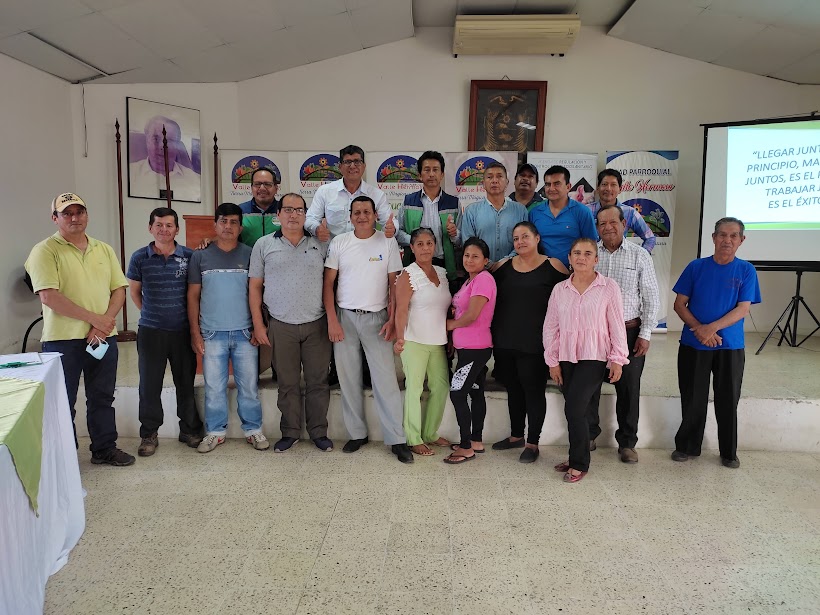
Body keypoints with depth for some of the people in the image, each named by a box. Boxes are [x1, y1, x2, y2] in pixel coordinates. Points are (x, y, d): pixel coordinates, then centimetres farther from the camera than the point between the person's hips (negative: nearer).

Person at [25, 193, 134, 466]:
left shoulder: (104, 249, 10)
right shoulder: (45, 251, -6)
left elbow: (119, 290, 7)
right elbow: (48, 296, -17)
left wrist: (104, 322, -9)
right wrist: (94, 318, -17)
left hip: (103, 337, 5)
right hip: (63, 340, -5)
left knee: (102, 397, 15)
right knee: (63, 402, 7)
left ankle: (104, 448, 29)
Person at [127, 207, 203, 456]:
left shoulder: (189, 256, -1)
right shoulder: (139, 258, 0)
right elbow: (134, 291, 13)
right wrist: (150, 312, 11)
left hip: (183, 330, 0)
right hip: (150, 331, 0)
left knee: (186, 382, 9)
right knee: (149, 384, 5)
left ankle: (190, 430, 24)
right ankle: (149, 434, 20)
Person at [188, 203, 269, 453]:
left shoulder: (249, 255, 3)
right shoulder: (200, 256, 5)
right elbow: (193, 296, 6)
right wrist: (195, 333, 1)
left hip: (244, 333, -1)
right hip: (212, 334, 1)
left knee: (249, 386, 6)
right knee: (214, 387, 7)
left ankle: (253, 430, 19)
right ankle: (215, 432, 21)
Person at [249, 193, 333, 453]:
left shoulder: (320, 244, 5)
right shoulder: (264, 245, 4)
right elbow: (255, 286, 6)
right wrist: (258, 324, 1)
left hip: (316, 324, 1)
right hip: (281, 326, 0)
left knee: (317, 381, 6)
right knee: (288, 383, 9)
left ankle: (318, 432, 19)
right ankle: (290, 432, 22)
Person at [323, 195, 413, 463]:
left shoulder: (388, 243, 2)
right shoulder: (339, 243, 3)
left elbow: (394, 284, 3)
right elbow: (328, 283, 3)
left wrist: (392, 319, -5)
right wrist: (332, 320, -5)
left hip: (377, 318, -1)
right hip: (345, 317, 2)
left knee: (386, 380, -4)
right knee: (348, 379, 7)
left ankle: (397, 439, 2)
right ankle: (357, 433, 20)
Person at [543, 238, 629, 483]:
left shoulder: (608, 288, -2)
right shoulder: (559, 289, 6)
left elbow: (616, 326, -2)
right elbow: (550, 327, 8)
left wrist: (617, 359, -5)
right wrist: (552, 361, 4)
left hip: (594, 358, -4)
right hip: (565, 359, 4)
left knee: (574, 409, -11)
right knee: (574, 410, 7)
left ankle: (579, 464, 5)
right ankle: (576, 457, 22)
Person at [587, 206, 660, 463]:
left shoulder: (639, 255, 0)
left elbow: (651, 298, 1)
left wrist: (645, 334, -5)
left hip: (629, 332, -1)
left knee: (629, 389, 7)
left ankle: (627, 443, 23)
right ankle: (588, 436, 25)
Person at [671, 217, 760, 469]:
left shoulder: (746, 270, 0)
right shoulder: (696, 267, 0)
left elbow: (743, 309, -7)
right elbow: (679, 304, 0)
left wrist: (712, 328, -20)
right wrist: (699, 329, -14)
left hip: (731, 346, 0)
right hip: (693, 345, 0)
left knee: (728, 401, 9)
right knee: (692, 399, 8)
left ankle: (729, 452, 25)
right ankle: (687, 446, 24)